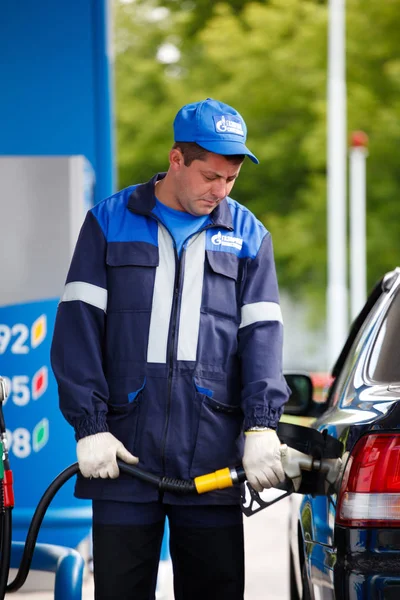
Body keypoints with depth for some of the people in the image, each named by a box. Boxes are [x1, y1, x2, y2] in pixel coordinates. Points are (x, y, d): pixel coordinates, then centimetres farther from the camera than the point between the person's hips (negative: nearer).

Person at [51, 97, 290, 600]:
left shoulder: (247, 235, 12)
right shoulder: (109, 222, 7)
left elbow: (261, 334, 4)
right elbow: (79, 327, 2)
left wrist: (261, 425, -11)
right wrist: (89, 426, -7)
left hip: (212, 458, 1)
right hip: (124, 449, -1)